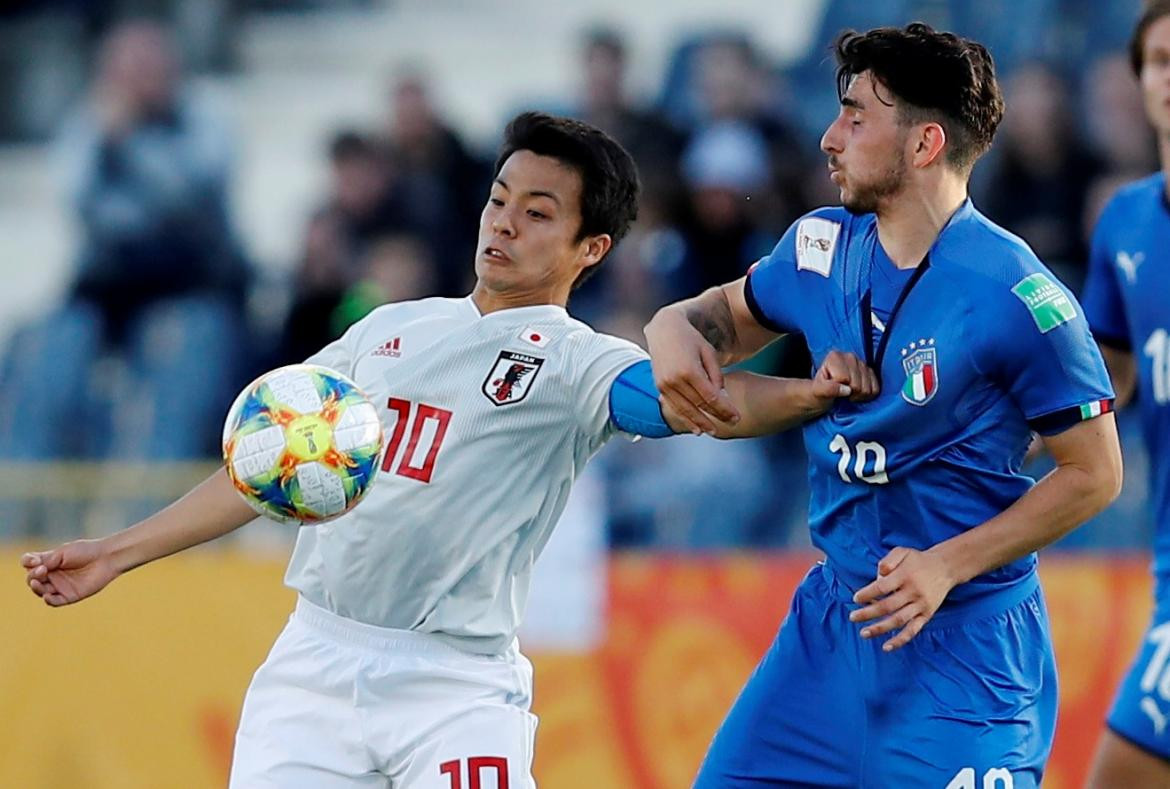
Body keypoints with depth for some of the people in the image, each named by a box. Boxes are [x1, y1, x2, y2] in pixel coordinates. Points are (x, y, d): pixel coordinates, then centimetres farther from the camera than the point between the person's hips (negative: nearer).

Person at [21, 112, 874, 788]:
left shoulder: (577, 363, -2)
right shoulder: (390, 331, 15)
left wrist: (805, 395, -41)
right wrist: (118, 553, 22)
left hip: (458, 690, -5)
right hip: (313, 665, 5)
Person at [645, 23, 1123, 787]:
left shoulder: (1017, 295, -18)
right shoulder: (823, 246, 3)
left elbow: (1094, 474, -12)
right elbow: (731, 313, 23)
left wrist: (950, 565, -18)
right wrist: (676, 328, -2)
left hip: (966, 636, -7)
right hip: (833, 617, 7)